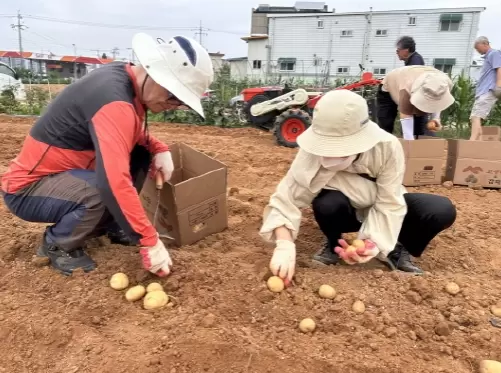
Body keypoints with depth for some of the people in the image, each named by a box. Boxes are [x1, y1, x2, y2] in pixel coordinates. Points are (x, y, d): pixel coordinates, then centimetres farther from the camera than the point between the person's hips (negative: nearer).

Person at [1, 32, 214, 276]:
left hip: (63, 172, 8)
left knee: (141, 154, -1)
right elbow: (116, 183, -40)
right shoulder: (114, 101, -31)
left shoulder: (124, 77, -4)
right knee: (107, 189, -33)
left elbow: (134, 135, 14)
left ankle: (110, 225, 11)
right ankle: (57, 245, -4)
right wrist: (150, 242, -34)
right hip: (26, 188, -8)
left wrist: (160, 150, -6)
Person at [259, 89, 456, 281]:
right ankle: (334, 245, -2)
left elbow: (388, 204, -28)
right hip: (346, 211, 0)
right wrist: (285, 244, -48)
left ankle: (397, 249, 3)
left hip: (382, 207, 1)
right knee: (327, 203, -37)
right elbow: (287, 198, -33)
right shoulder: (313, 152, -32)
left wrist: (375, 242, -43)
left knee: (443, 210, -25)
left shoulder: (388, 147, -32)